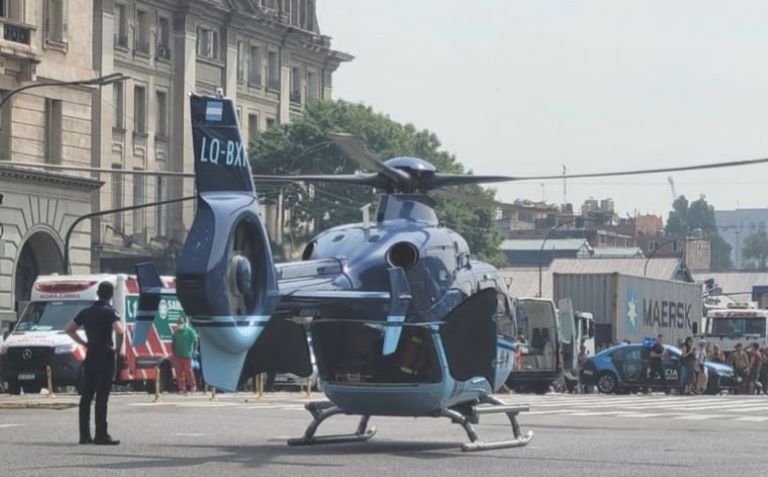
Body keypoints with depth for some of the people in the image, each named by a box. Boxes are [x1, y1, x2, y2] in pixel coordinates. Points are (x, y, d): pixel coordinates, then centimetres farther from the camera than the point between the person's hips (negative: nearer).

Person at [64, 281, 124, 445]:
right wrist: (119, 349, -10)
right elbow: (119, 331, -24)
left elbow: (69, 329, 18)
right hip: (105, 358, -6)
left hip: (90, 357, 6)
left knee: (86, 397, 9)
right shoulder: (109, 312, -8)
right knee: (102, 397, -7)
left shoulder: (87, 312, 11)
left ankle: (84, 435, 9)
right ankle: (101, 435, -8)